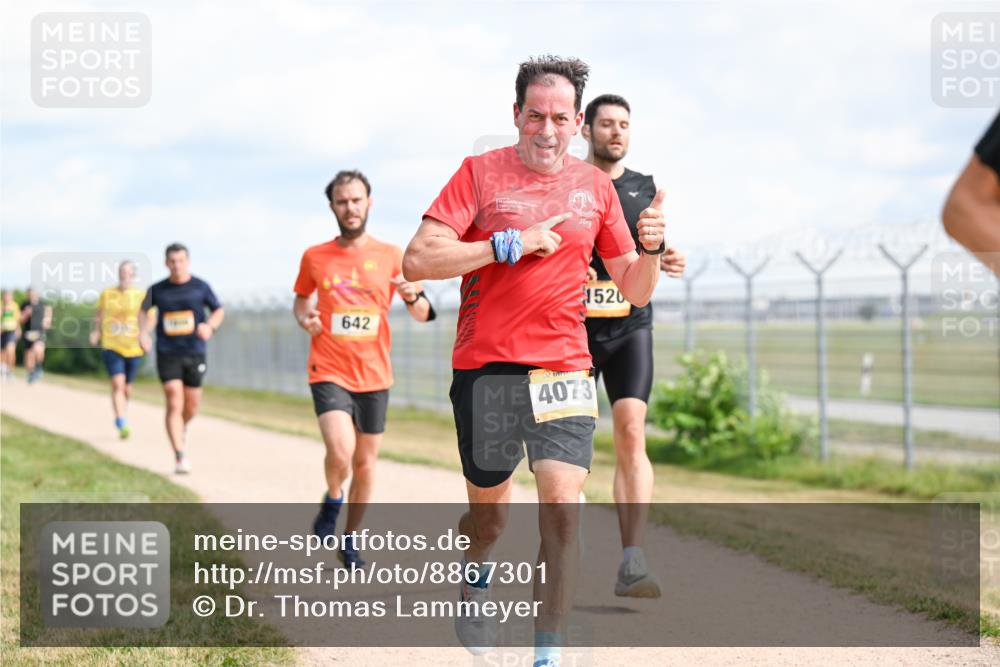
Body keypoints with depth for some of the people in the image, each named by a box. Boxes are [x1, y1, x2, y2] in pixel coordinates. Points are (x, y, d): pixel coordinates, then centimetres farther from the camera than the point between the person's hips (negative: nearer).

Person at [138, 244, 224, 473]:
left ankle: (181, 430, 43)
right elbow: (144, 310, 19)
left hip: (194, 354, 1)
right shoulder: (157, 290, 2)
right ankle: (180, 457, -12)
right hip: (167, 354, -1)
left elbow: (219, 310, 10)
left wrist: (210, 326, -11)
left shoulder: (200, 287, 0)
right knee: (174, 404, -12)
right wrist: (143, 332, 2)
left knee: (191, 407, 9)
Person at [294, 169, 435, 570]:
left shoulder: (390, 256, 1)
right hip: (329, 372, -2)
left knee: (365, 464, 9)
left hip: (374, 376, 2)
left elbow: (423, 315, 0)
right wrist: (305, 319, -3)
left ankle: (350, 540, 27)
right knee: (340, 452, -22)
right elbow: (301, 299, 20)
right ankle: (332, 500, 10)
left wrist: (413, 297, -23)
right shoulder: (315, 258, 2)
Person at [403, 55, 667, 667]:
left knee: (563, 508, -15)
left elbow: (635, 292, 14)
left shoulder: (595, 186, 9)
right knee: (489, 515, 11)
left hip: (564, 369, 1)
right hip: (485, 369, -1)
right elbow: (418, 261, -10)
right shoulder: (481, 173, 0)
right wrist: (512, 244, -14)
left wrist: (651, 249, -7)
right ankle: (477, 573, 46)